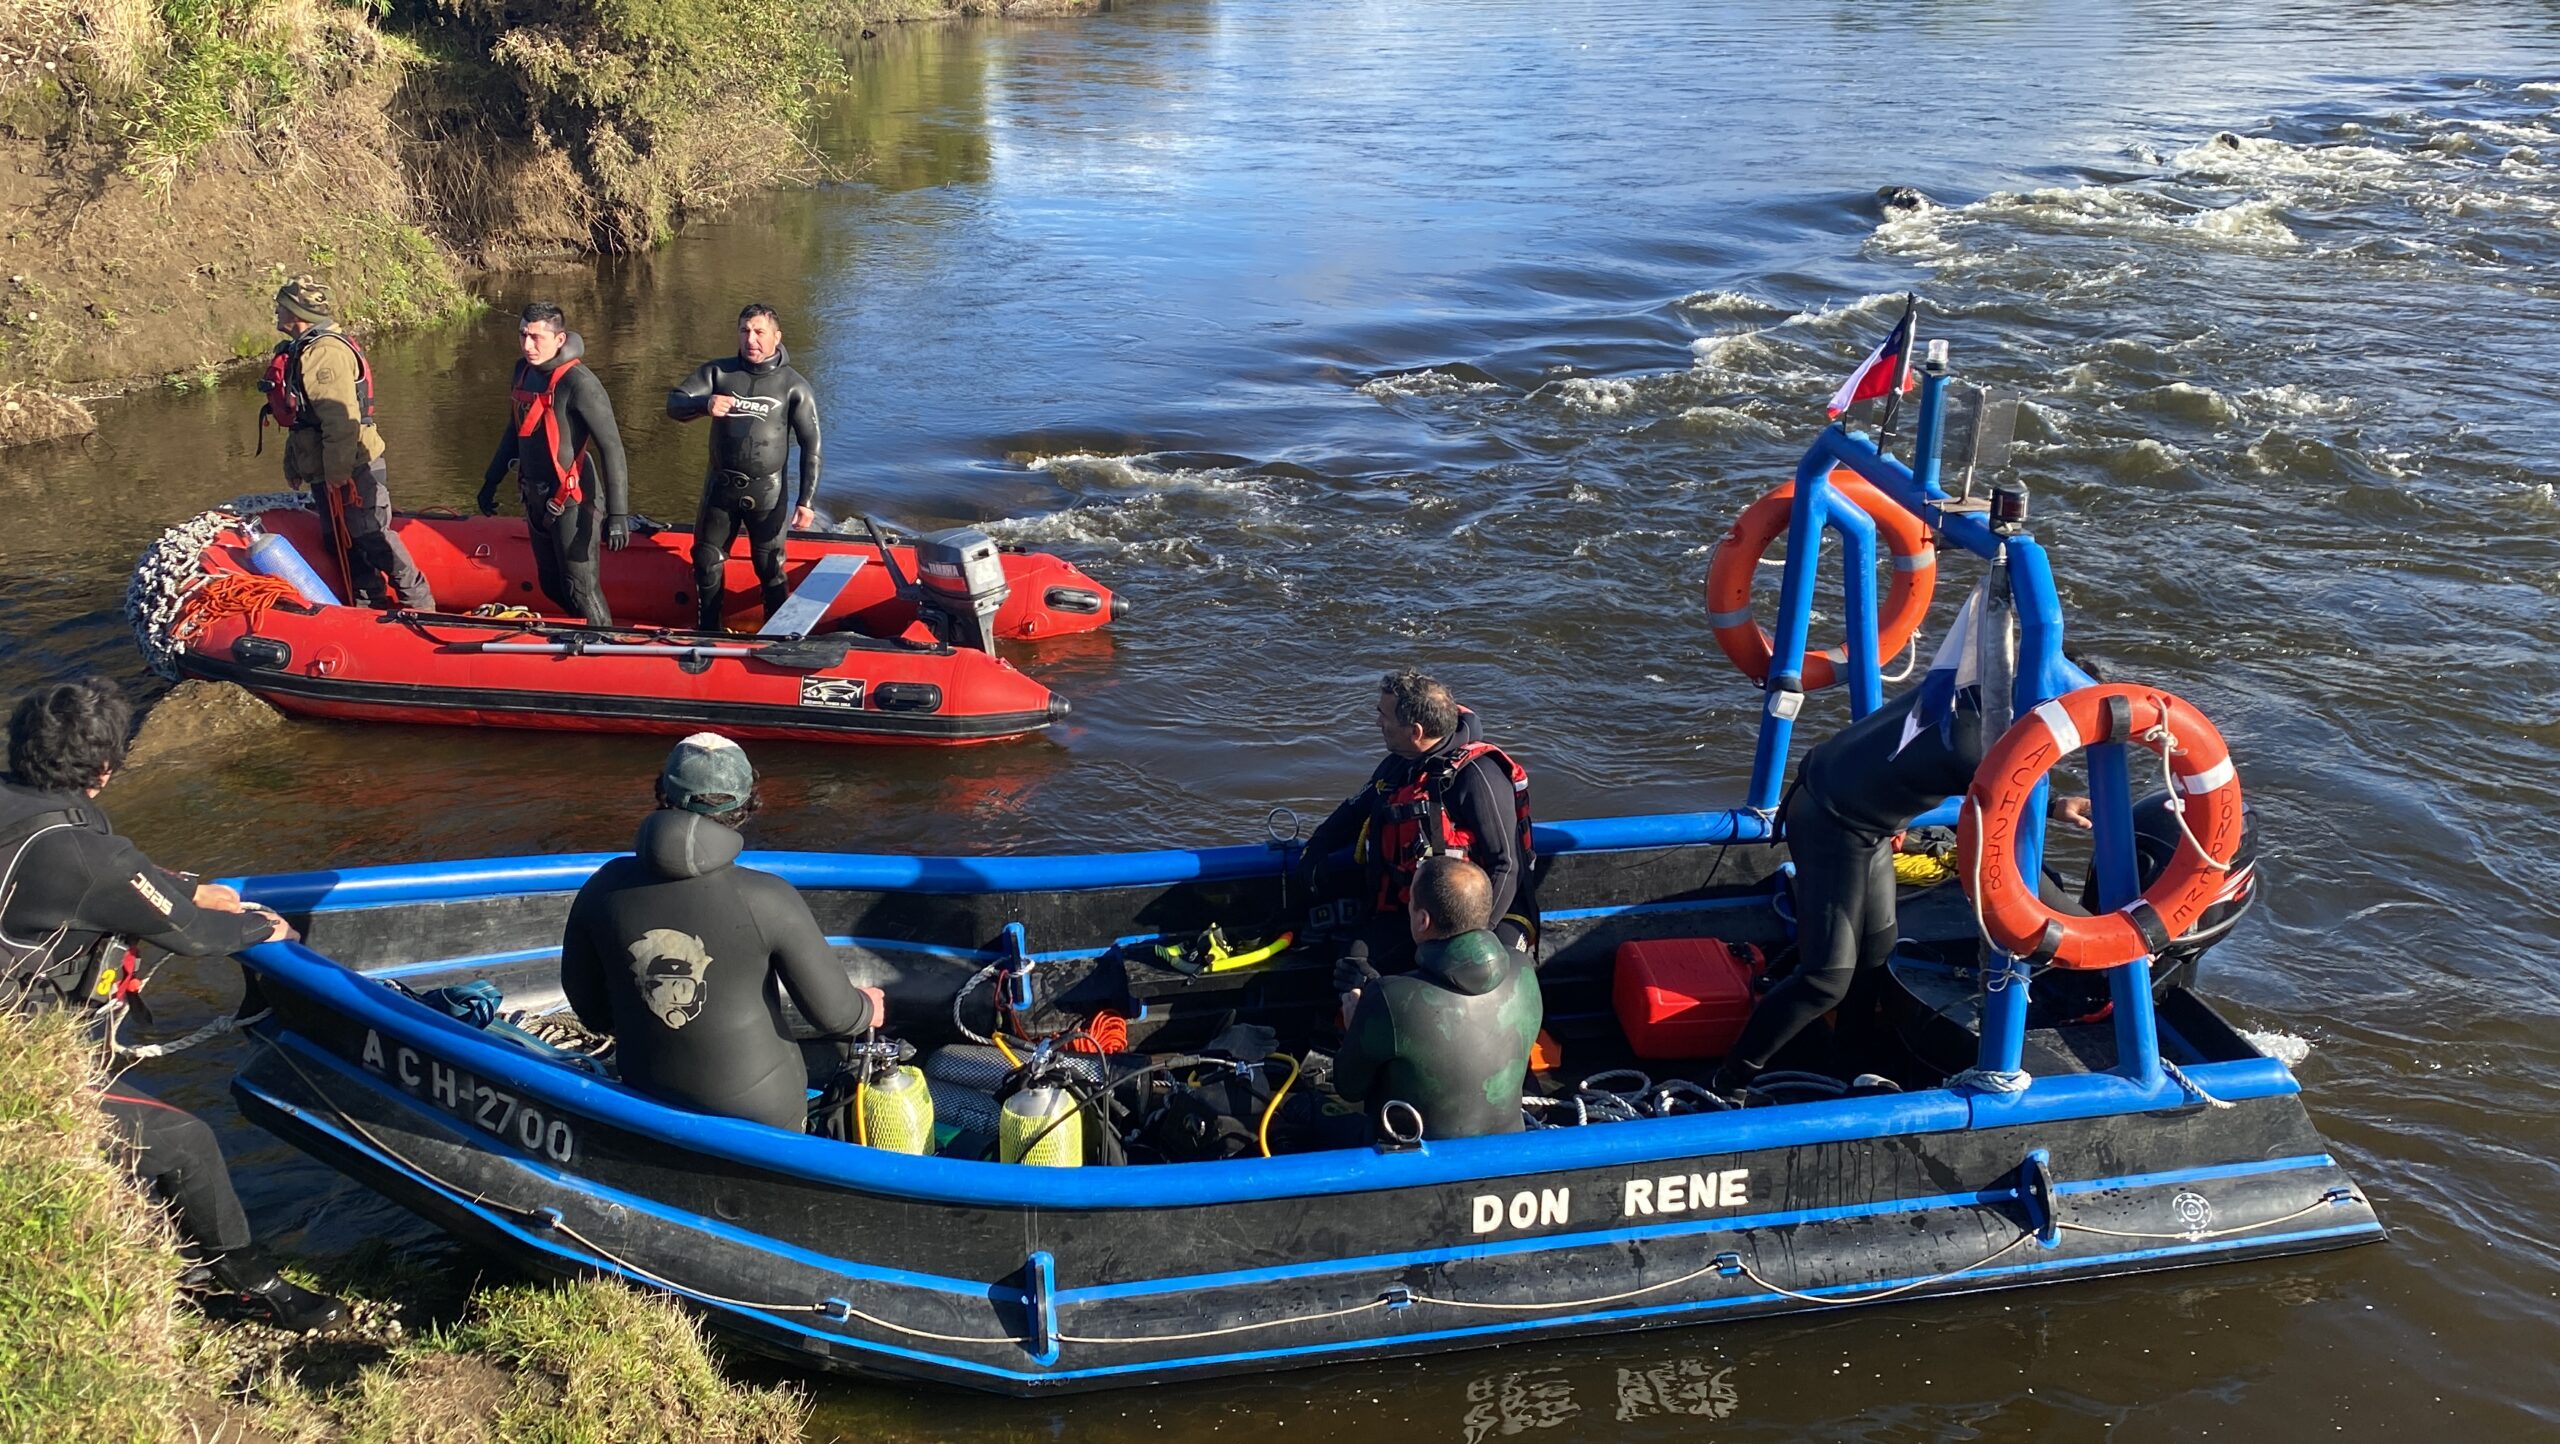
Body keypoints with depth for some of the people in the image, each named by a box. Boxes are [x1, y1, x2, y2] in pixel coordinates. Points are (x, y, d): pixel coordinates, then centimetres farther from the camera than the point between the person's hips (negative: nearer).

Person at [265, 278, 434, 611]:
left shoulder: (325, 352, -19)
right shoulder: (300, 350, 14)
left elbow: (341, 421, -25)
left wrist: (337, 476, -25)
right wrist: (293, 464, 21)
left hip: (351, 471, -10)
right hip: (327, 473, 10)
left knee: (371, 540, -7)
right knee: (344, 545, 14)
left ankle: (420, 605, 1)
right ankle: (374, 608, 24)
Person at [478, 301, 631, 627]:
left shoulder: (579, 383, -19)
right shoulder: (524, 371, 5)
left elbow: (611, 448, -21)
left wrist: (618, 513, -24)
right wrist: (491, 481, 25)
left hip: (572, 502, -8)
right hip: (537, 499, 8)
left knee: (580, 589, -3)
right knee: (552, 586, 18)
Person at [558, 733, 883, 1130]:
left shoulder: (605, 888, -8)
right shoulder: (767, 900, -18)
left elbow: (588, 1007, 7)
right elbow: (834, 1015, -10)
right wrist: (868, 1007, 13)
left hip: (652, 1104, 3)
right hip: (762, 1112, -3)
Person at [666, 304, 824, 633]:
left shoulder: (794, 386, -6)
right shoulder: (718, 372, 0)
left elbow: (810, 446, -4)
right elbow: (675, 403, -8)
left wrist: (806, 501, -9)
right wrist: (704, 404, -32)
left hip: (766, 492, -3)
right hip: (720, 486, 3)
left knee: (769, 569, 3)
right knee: (706, 562, 14)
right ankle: (708, 632, 31)